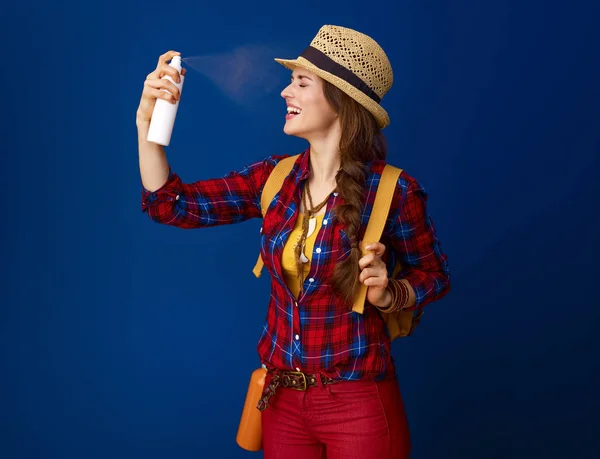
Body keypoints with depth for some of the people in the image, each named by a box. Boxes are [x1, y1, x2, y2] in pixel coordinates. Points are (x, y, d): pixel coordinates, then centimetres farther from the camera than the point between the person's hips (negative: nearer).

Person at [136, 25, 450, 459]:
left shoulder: (392, 191, -14)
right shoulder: (275, 176, -1)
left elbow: (435, 275, -1)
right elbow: (173, 204, -1)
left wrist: (388, 294, -21)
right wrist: (146, 121, -10)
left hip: (357, 404, -4)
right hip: (282, 397, 5)